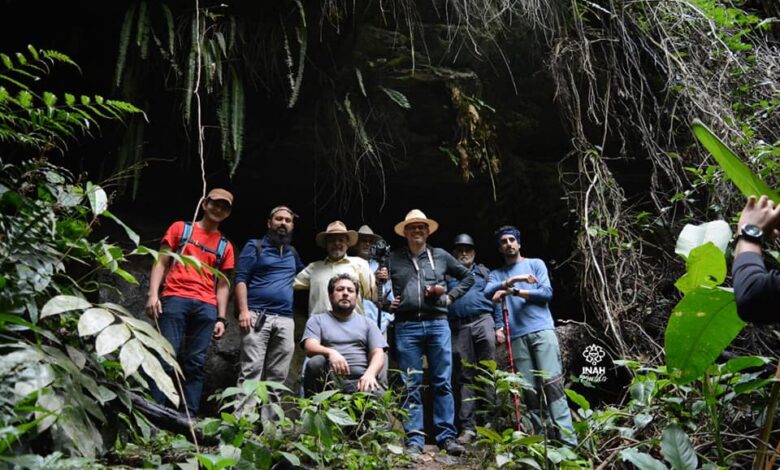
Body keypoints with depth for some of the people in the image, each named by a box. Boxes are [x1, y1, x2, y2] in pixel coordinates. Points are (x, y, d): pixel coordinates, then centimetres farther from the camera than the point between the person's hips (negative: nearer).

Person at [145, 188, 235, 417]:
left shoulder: (225, 246, 19)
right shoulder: (180, 228, 14)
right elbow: (161, 262, 8)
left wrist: (221, 318, 6)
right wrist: (153, 294, -6)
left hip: (206, 308, 2)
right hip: (175, 300, -2)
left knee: (195, 364, -1)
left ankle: (189, 418, -1)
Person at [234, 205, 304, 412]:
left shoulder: (293, 253, 22)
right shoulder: (255, 246, 7)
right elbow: (240, 279, -1)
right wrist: (243, 310, -13)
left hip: (285, 320, 5)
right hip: (257, 316, -5)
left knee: (277, 375, 2)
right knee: (252, 369, -11)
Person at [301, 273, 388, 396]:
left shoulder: (367, 323, 20)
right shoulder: (317, 320, 15)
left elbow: (378, 353, 8)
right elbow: (310, 347, -3)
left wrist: (370, 373, -16)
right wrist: (330, 352, -26)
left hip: (360, 380, -2)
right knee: (315, 362, -33)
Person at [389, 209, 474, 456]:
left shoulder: (441, 256, 12)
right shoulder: (393, 258, 8)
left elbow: (468, 277, 21)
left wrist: (451, 296, 8)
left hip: (438, 324, 1)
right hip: (406, 327, -1)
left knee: (443, 383, 3)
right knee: (411, 386, 2)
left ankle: (447, 436, 10)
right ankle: (414, 440, 7)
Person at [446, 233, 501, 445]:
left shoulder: (483, 272, 20)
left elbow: (495, 300, 12)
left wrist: (499, 326, 3)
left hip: (482, 323, 0)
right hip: (457, 328, 0)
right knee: (464, 377, 0)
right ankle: (467, 426, 1)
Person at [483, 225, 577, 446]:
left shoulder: (535, 264, 14)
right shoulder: (496, 274, 19)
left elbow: (547, 293, 0)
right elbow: (488, 293, -3)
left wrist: (513, 291, -7)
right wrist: (513, 280, -15)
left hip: (542, 330, -2)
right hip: (517, 337, 2)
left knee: (552, 383, -11)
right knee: (529, 390, -1)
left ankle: (567, 439, -13)